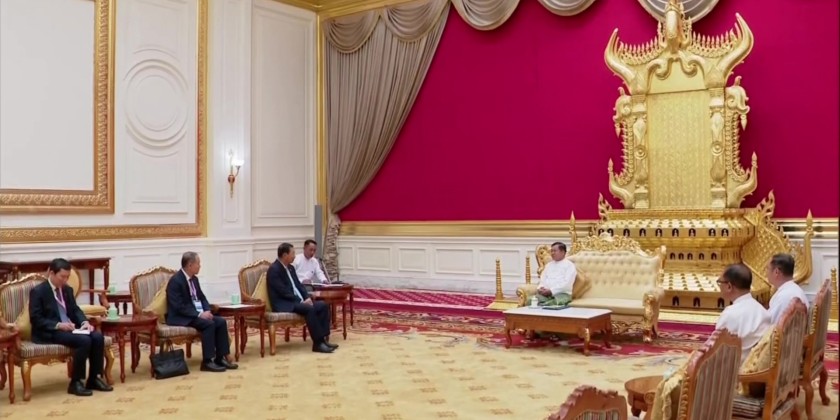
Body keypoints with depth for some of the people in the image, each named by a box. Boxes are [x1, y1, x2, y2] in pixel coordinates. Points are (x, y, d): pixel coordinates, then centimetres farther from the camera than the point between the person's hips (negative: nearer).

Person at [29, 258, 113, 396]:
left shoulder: (67, 289, 14)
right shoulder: (38, 291, -8)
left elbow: (75, 310, 17)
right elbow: (35, 319, -13)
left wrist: (85, 322, -5)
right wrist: (58, 325, -24)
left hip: (70, 328, 7)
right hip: (49, 332, -7)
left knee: (98, 337, -18)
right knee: (84, 340, -30)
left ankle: (94, 379, -9)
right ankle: (75, 383, -20)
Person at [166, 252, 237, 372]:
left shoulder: (194, 279, 11)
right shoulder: (175, 281, -17)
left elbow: (202, 298, 18)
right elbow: (179, 307, -23)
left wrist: (207, 311, -3)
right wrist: (199, 314, -25)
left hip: (197, 314, 9)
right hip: (180, 317, -9)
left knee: (221, 321, -10)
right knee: (209, 324, -29)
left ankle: (220, 358, -7)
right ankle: (207, 362, -23)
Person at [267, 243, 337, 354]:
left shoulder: (290, 267, 16)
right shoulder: (274, 269, -13)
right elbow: (283, 291, -19)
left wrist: (307, 298, -2)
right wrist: (301, 301, -18)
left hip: (298, 301, 9)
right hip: (284, 304, -9)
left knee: (323, 305, -6)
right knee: (309, 309, -32)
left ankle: (323, 338, -10)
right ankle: (318, 343, -28)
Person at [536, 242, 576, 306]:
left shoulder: (569, 265, 5)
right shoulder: (548, 265, 26)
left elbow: (567, 283, -7)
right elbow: (542, 280, 19)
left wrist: (551, 291, -17)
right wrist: (540, 288, -6)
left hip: (562, 293, -4)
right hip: (545, 293, 4)